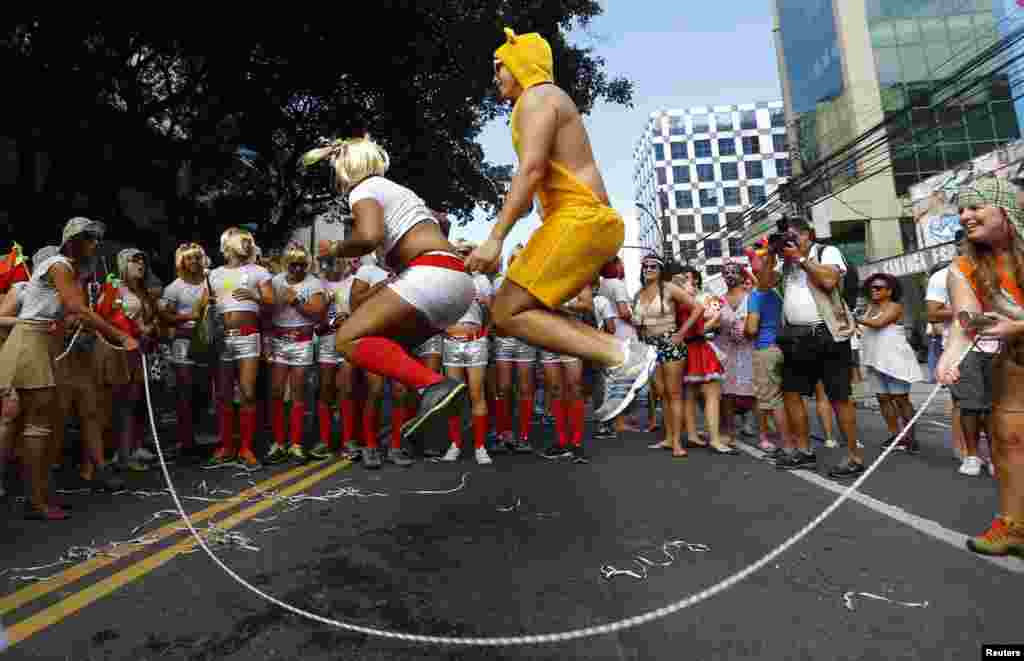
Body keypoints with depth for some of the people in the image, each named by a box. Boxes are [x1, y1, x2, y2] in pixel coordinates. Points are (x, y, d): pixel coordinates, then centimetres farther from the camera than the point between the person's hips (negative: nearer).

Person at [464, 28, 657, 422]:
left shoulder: (537, 96, 0)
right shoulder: (553, 103, 31)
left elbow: (531, 169, -17)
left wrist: (495, 238, -22)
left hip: (579, 219, -10)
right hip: (591, 221, 10)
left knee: (508, 314, -12)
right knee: (526, 312, 9)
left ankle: (621, 357, -17)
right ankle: (622, 352, -2)